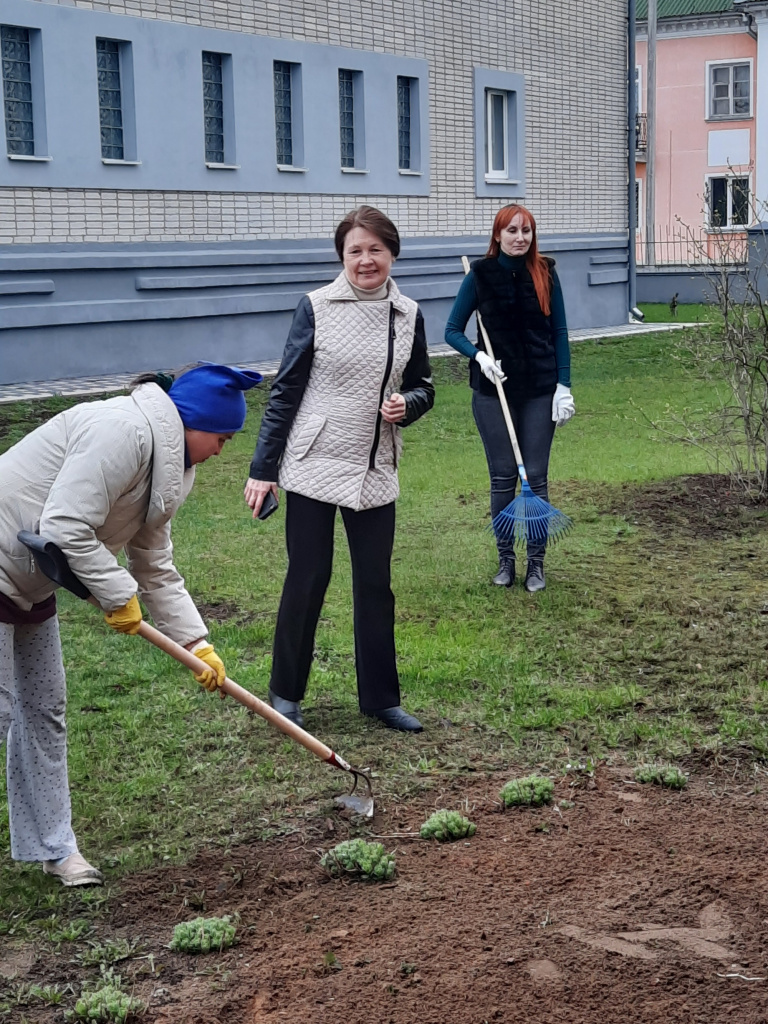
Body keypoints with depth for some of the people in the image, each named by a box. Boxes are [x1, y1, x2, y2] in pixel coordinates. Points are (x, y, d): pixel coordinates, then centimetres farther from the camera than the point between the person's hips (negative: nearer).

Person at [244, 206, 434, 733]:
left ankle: (380, 697, 21)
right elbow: (286, 389, -4)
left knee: (376, 585, 8)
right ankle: (286, 692, 21)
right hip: (313, 466, -3)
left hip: (375, 472, 3)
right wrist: (263, 468, -6)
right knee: (308, 579, 4)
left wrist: (406, 404, -9)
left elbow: (423, 387, 16)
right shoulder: (317, 308, -5)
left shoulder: (408, 315, 5)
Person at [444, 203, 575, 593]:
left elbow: (559, 331, 3)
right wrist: (479, 356, -16)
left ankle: (536, 563, 11)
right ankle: (505, 559, 18)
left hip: (539, 390, 0)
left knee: (536, 477, 2)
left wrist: (564, 385, -3)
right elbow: (452, 330, 3)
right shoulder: (480, 274, -2)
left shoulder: (545, 273, 1)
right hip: (493, 390, 0)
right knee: (503, 477, 6)